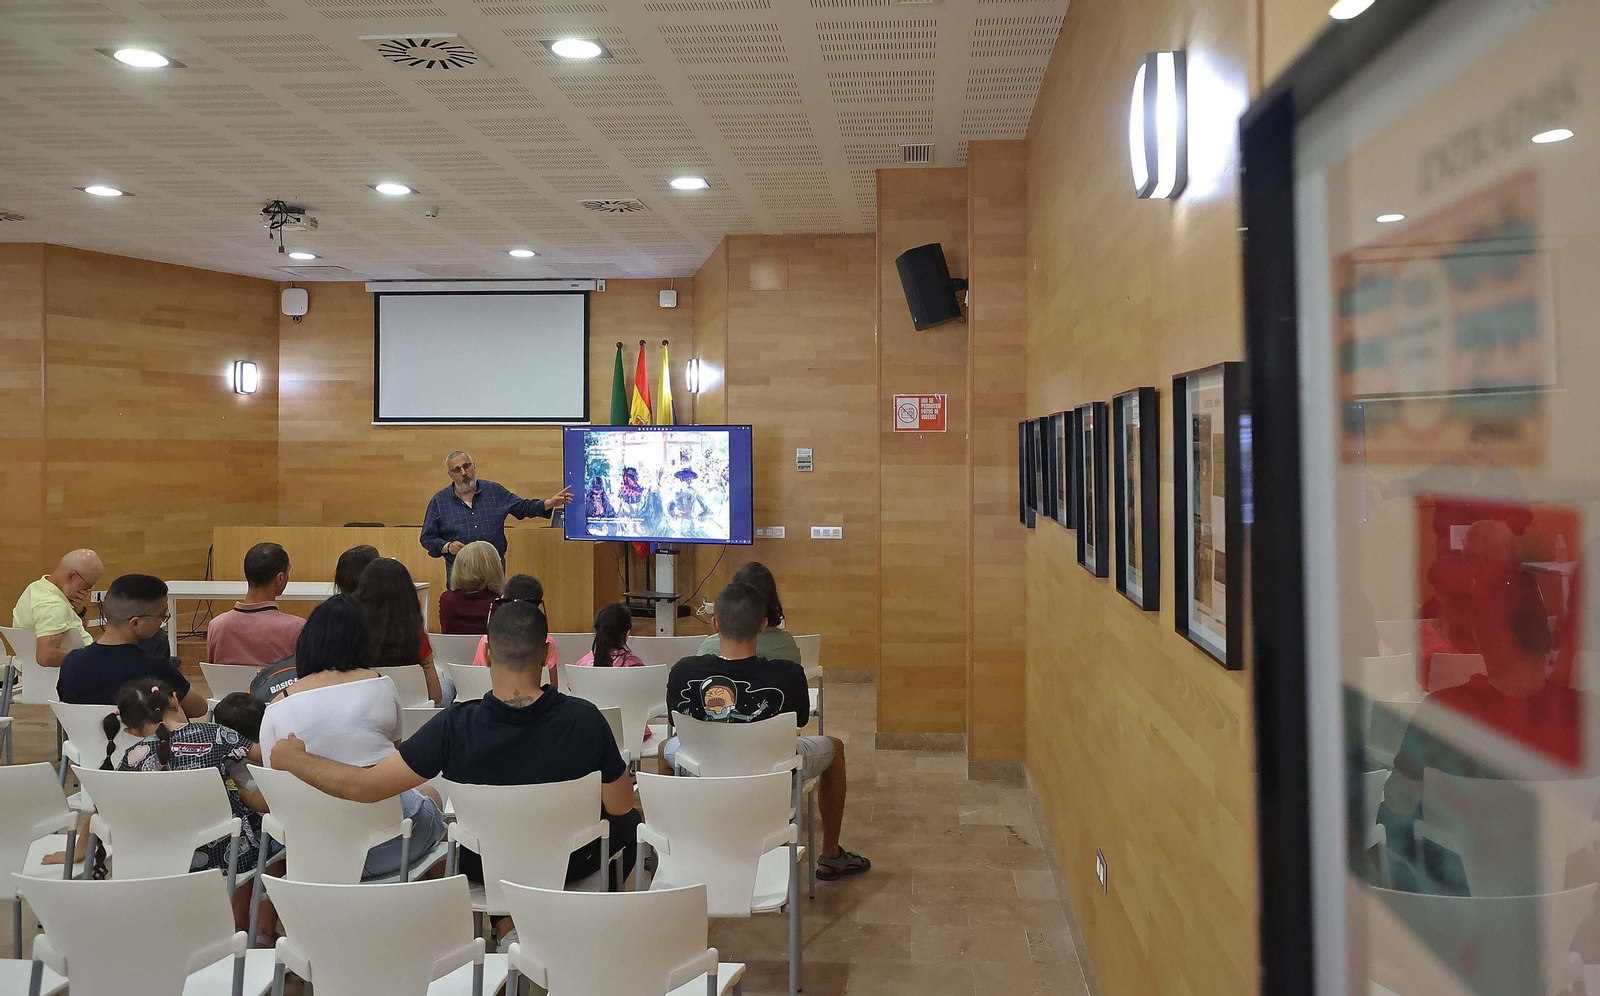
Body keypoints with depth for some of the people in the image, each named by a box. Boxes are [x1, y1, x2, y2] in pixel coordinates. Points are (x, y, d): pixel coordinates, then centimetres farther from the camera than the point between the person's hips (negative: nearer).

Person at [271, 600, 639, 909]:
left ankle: (507, 924, 42)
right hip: (569, 865, -1)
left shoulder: (455, 727, -29)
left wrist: (293, 758, -6)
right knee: (627, 823, 31)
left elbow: (363, 787, -24)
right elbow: (621, 806, -16)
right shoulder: (584, 719, -29)